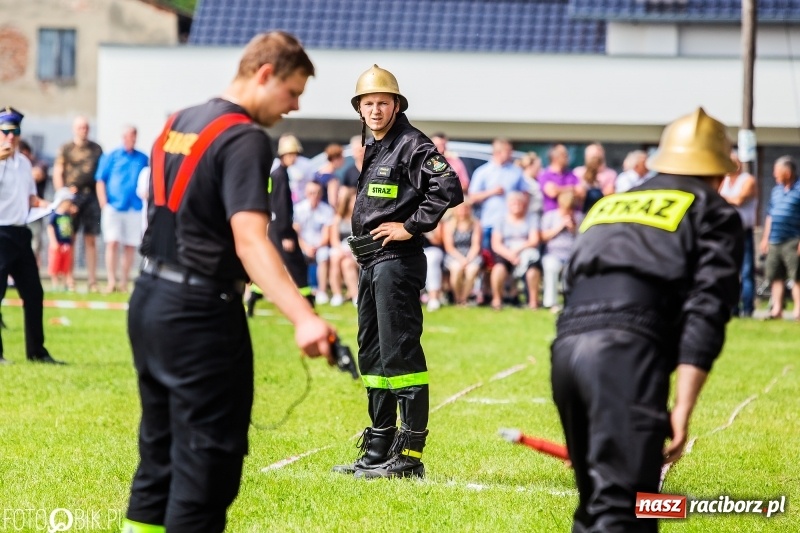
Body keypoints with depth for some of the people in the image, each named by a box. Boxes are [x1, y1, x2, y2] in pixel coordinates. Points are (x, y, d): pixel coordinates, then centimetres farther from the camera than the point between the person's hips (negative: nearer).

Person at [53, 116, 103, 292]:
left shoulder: (96, 149, 13)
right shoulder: (65, 149, 4)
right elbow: (57, 174, 1)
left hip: (91, 195, 2)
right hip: (72, 196, -2)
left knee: (91, 239, 3)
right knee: (69, 238, -1)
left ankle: (92, 281, 5)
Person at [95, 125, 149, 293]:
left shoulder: (143, 159, 10)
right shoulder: (111, 157, 5)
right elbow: (100, 181, 3)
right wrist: (104, 204, -6)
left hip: (135, 208, 2)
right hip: (113, 207, -2)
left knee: (130, 246, 2)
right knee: (112, 243, -8)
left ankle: (123, 283, 9)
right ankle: (111, 282, -9)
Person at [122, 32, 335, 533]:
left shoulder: (178, 123, 12)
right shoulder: (246, 139, -15)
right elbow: (250, 242, -27)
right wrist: (304, 318, -37)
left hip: (148, 300, 9)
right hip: (200, 313, -9)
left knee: (161, 447, 15)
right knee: (209, 455, -4)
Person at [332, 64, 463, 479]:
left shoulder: (411, 145, -10)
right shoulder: (372, 149, 18)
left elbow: (449, 189, -23)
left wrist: (411, 227, -18)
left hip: (397, 260, -10)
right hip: (370, 261, 10)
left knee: (400, 353, -11)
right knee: (372, 353, 14)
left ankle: (410, 454, -9)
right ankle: (379, 449, 21)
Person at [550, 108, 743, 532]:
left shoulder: (608, 204, 32)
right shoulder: (714, 214, 15)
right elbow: (705, 313, 0)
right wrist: (682, 409, -7)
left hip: (566, 344, 6)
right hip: (627, 349, -6)